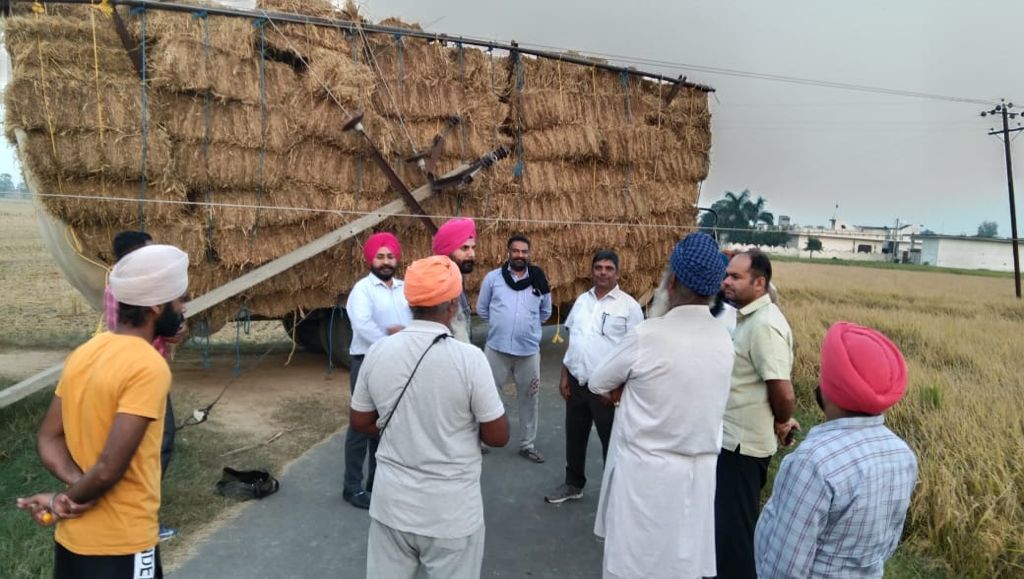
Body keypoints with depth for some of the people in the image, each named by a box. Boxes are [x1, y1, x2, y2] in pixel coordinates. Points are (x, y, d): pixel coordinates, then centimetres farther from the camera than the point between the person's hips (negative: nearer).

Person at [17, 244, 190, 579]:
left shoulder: (84, 352, 3)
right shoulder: (149, 367, -23)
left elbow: (48, 440, 4)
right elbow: (109, 468, -26)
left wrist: (75, 490, -9)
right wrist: (67, 502, -9)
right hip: (122, 546, -7)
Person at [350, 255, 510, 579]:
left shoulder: (378, 352, -7)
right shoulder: (469, 358, -19)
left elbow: (361, 423, 6)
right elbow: (498, 437, -11)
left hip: (391, 503, 4)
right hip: (452, 511, -3)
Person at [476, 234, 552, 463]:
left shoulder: (539, 280, 1)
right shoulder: (493, 277, -3)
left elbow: (546, 312, 15)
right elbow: (481, 308, 7)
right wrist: (500, 323, 8)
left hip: (529, 350, 2)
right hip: (496, 348, -1)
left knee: (530, 399, 11)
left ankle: (527, 445, 26)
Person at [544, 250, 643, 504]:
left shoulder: (628, 305, -9)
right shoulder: (582, 300, 8)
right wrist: (564, 376, 9)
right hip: (576, 382, 6)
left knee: (612, 441, 7)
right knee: (574, 437, 17)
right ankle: (573, 484, 34)